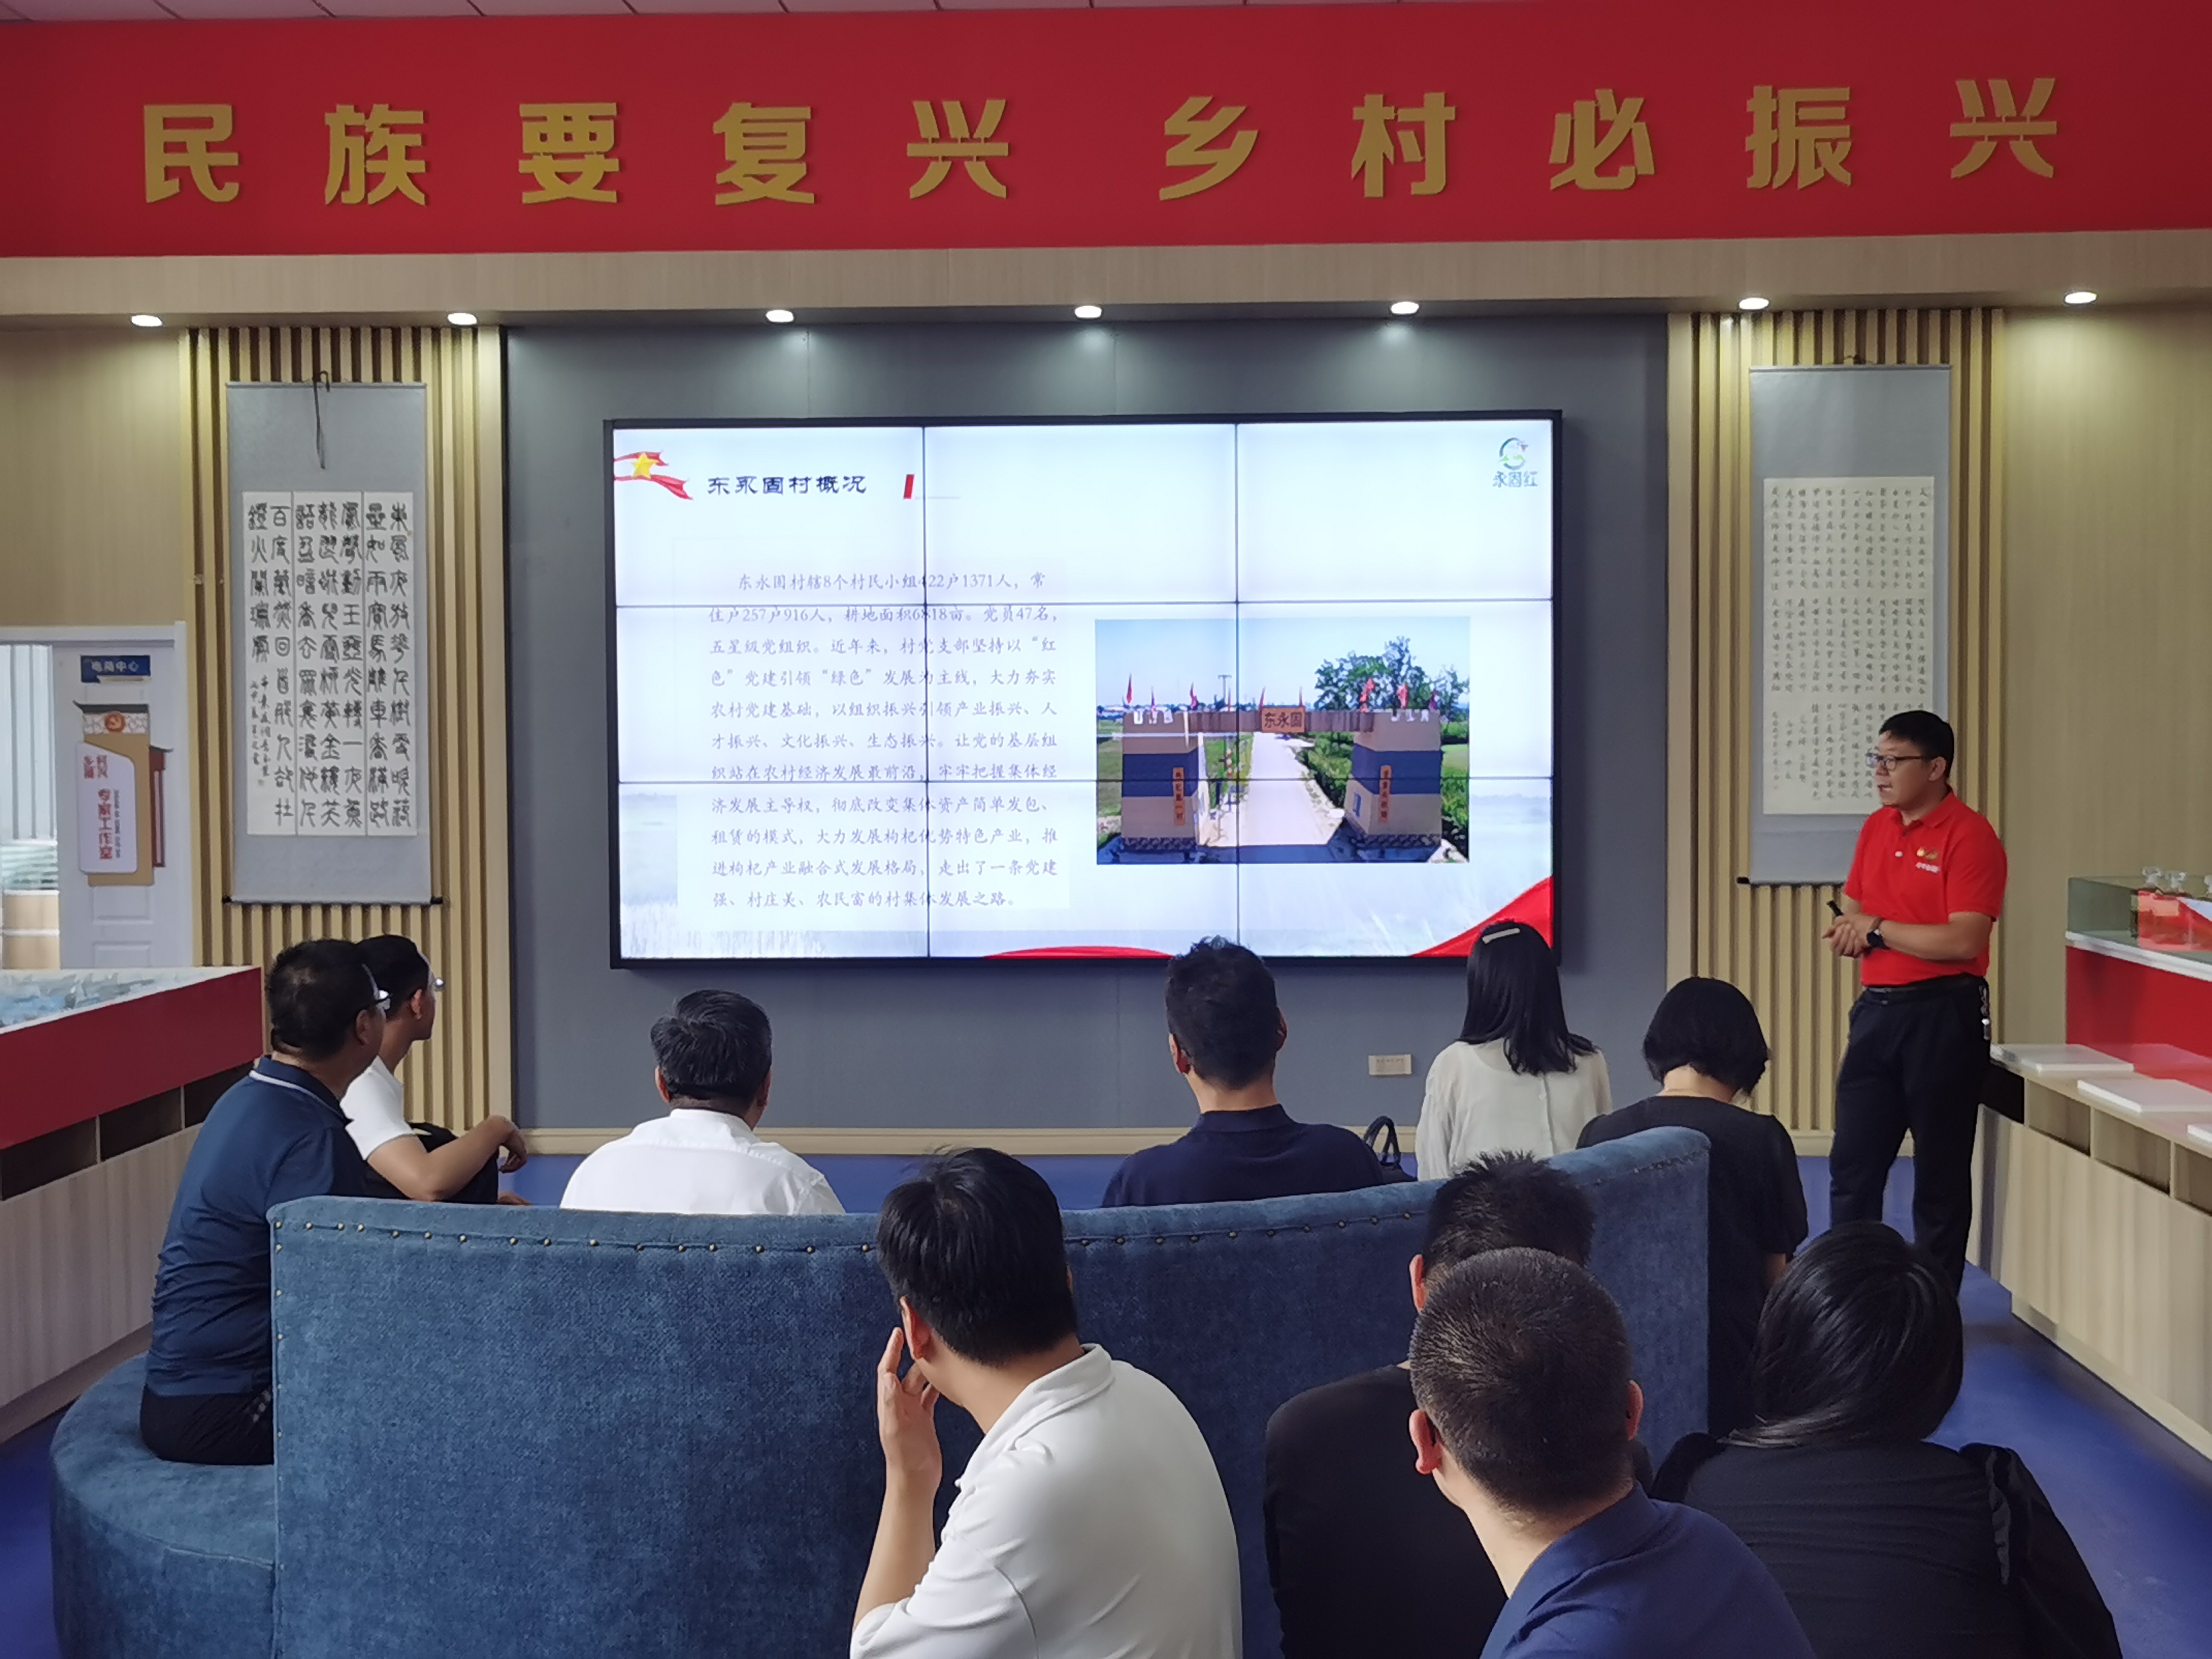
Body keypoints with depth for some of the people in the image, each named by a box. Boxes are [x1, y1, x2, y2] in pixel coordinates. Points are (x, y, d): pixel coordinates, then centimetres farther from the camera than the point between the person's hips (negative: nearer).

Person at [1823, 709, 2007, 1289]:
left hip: (1942, 1016, -7)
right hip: (1876, 1008, 7)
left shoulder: (1970, 835, -12)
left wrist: (1877, 929, -12)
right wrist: (1848, 929, -2)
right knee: (1851, 1165, 9)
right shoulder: (1875, 828, 11)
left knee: (1940, 1174, 5)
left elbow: (1963, 941, -20)